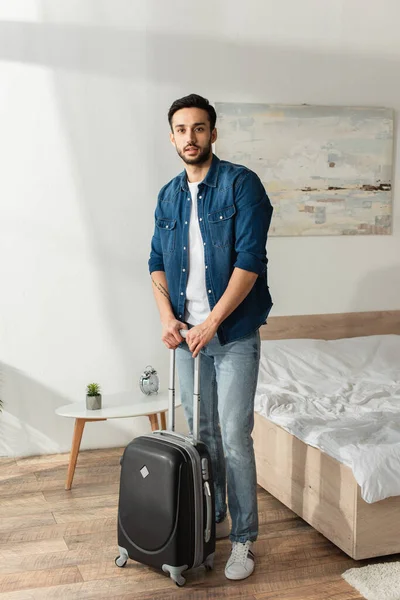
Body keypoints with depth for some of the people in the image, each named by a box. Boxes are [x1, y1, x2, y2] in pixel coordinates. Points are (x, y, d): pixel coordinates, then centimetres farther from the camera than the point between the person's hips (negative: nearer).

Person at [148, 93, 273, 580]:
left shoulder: (241, 184, -9)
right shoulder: (168, 197, 10)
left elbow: (250, 260, -16)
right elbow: (157, 262, 12)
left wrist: (211, 323, -18)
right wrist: (167, 317, -4)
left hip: (234, 332, -5)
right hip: (188, 333, 6)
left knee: (234, 437, -5)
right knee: (201, 433, 14)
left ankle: (243, 539, 8)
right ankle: (213, 518, 30)